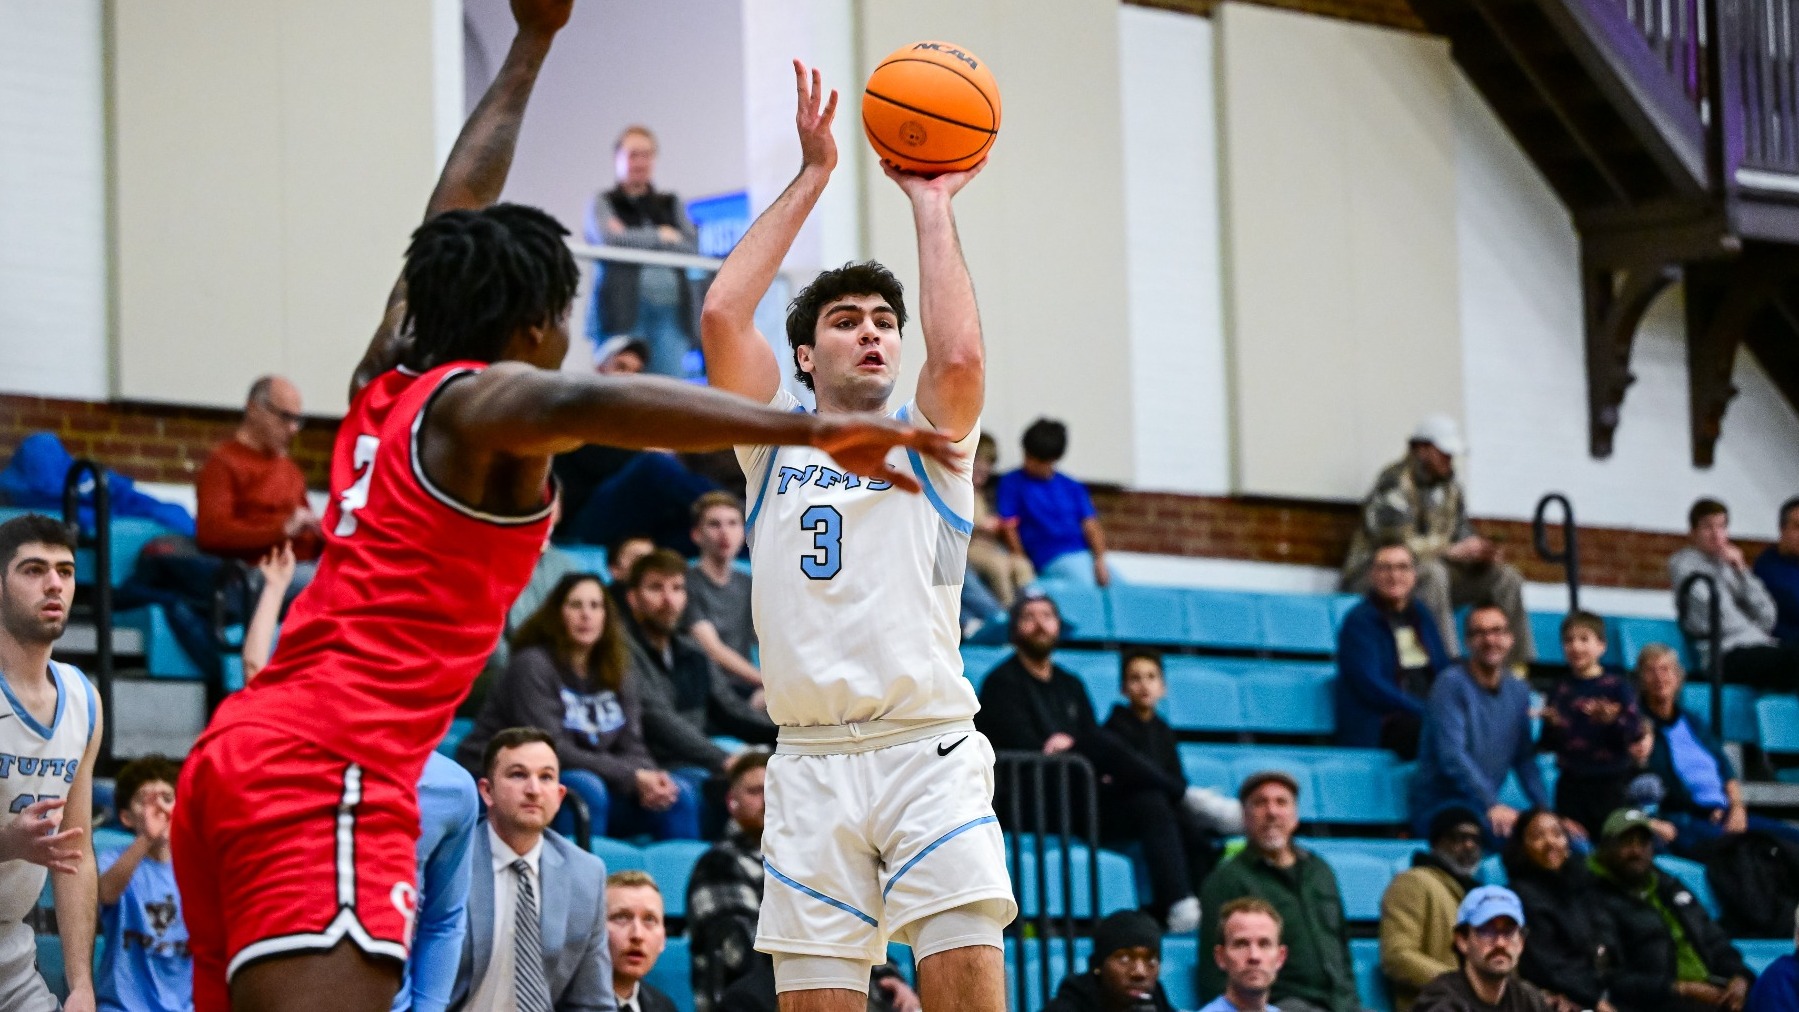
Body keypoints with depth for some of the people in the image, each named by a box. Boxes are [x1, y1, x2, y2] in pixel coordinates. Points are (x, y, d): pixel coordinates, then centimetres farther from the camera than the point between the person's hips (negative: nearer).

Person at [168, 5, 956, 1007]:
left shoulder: (388, 380, 21)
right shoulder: (480, 399, -1)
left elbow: (453, 219, 35)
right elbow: (587, 404, -25)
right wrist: (810, 428, -33)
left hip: (240, 750, 10)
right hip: (329, 768, -10)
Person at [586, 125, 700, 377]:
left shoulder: (671, 205, 22)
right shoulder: (602, 203, 13)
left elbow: (693, 247, 6)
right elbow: (608, 239, -7)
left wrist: (632, 238, -2)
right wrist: (663, 236, 1)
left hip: (670, 312, 3)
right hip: (623, 309, -3)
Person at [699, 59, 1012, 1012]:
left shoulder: (930, 444, 13)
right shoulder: (776, 443, 16)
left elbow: (959, 356, -9)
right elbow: (721, 316, 2)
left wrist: (930, 204, 2)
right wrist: (811, 176, 6)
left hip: (929, 747, -1)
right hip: (813, 760, 1)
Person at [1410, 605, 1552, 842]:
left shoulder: (1518, 691, 14)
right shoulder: (1451, 684, -8)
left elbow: (1525, 760, 16)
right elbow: (1452, 755, -19)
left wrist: (1546, 811, 1)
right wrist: (1491, 805, -28)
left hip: (1485, 808, 7)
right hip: (1438, 805, -7)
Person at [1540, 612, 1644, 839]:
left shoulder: (1617, 686, -1)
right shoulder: (1560, 691, 9)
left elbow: (1636, 732, -8)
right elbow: (1546, 745, 10)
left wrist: (1613, 720, -26)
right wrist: (1552, 725, -9)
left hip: (1610, 784, -3)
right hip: (1571, 784, 3)